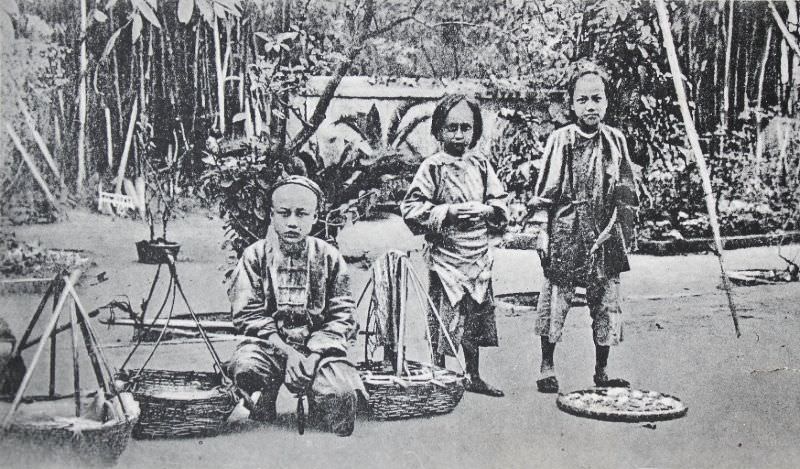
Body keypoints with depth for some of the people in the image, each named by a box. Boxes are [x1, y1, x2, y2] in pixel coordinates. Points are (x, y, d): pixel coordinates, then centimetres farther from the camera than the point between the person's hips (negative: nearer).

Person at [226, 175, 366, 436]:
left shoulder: (329, 257, 7)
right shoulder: (255, 255, 5)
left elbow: (342, 317, 2)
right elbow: (247, 315, -3)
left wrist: (312, 356, -15)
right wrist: (286, 352, -18)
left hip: (319, 346, 0)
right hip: (269, 344, 1)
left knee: (341, 395, -31)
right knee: (245, 366, -34)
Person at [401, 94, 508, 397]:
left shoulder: (481, 164, 7)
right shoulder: (432, 167, -7)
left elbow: (501, 205, 10)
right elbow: (411, 209, -10)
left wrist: (484, 209, -11)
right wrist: (448, 211, -19)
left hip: (479, 257, 5)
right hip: (445, 256, -5)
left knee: (475, 320, 12)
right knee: (443, 320, -1)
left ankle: (473, 377, 25)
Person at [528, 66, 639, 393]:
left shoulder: (615, 141, 5)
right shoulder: (560, 140, -2)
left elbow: (626, 194, 11)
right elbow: (544, 190, -1)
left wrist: (626, 230, 8)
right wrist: (542, 229, -5)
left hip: (604, 237, 3)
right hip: (564, 235, -2)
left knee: (607, 303, 6)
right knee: (555, 298, 2)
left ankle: (602, 371, 19)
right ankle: (547, 367, 16)